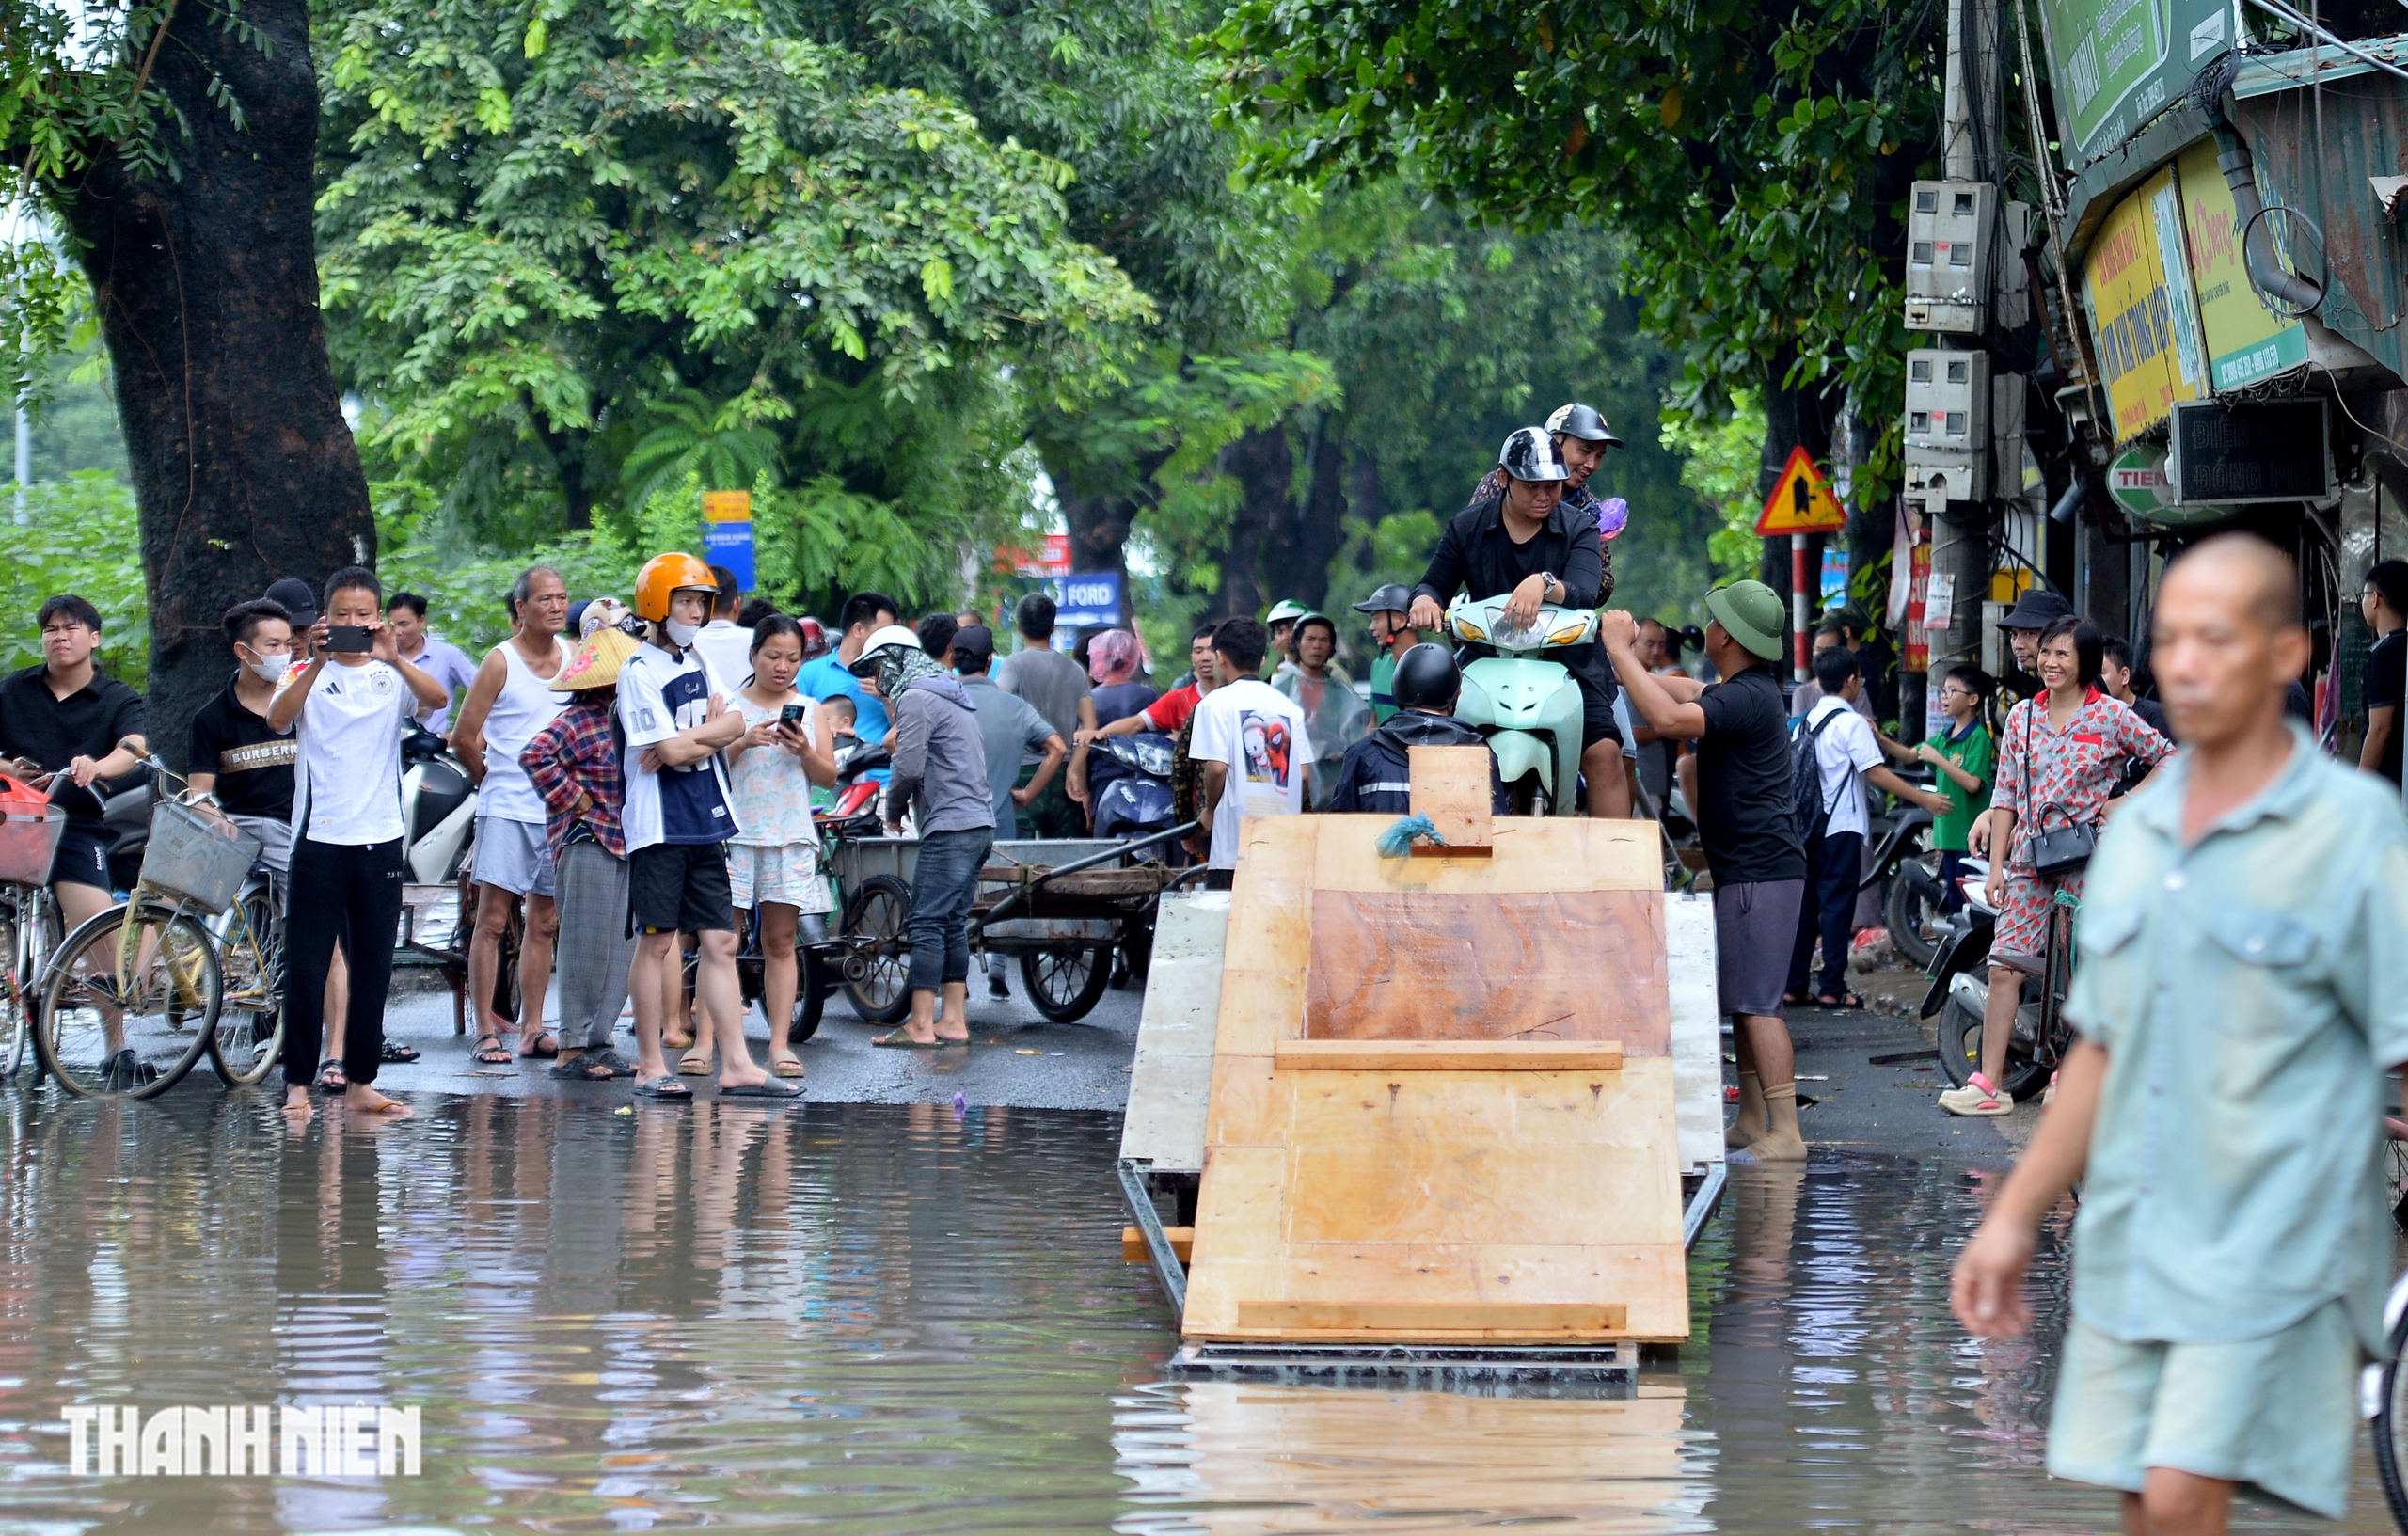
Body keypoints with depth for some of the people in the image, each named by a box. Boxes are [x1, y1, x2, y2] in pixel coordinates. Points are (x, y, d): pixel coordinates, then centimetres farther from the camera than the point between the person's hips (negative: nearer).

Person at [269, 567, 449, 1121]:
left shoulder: (392, 677, 7)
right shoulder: (308, 676, 3)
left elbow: (436, 697, -13)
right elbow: (278, 719, -16)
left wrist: (393, 659, -29)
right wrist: (318, 662, -28)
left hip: (380, 838, 2)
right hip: (319, 836, -2)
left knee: (373, 966, 6)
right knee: (306, 964, -2)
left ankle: (360, 1081, 14)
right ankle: (298, 1081, 4)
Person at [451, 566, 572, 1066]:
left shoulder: (575, 656, 7)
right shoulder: (501, 662, -7)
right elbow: (465, 737, -4)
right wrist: (493, 780, 8)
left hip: (560, 809, 5)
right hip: (507, 810, -5)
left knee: (544, 923, 8)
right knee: (492, 920, -4)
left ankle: (532, 1029, 14)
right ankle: (485, 1031, -3)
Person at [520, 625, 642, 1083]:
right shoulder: (579, 722, -12)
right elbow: (536, 755, -25)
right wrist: (575, 801, -18)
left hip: (625, 845, 8)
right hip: (586, 844, -8)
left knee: (621, 947, 7)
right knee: (587, 949, -6)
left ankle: (601, 1040, 14)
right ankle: (572, 1048, -1)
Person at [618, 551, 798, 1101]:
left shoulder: (700, 662, 14)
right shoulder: (640, 671, -10)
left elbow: (735, 723, 2)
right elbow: (670, 752, -18)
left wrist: (687, 740, -14)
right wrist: (711, 731, -1)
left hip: (707, 822, 7)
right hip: (659, 823, -7)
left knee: (720, 942, 4)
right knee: (656, 941, -1)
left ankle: (736, 1065, 4)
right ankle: (650, 1066, 4)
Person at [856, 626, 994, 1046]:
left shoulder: (916, 698, -8)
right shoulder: (950, 694, 22)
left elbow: (909, 767, -15)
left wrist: (893, 811, 1)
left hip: (950, 827, -10)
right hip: (980, 822, 10)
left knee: (926, 925, -9)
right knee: (952, 924, 11)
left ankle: (920, 1025, -12)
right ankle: (953, 1021, 10)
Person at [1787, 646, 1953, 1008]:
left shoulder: (1807, 721, 11)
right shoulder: (1851, 723, -11)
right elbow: (1876, 773, -16)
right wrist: (1924, 799, -12)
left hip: (1810, 826, 7)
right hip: (1841, 827, -7)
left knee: (1807, 903, 10)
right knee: (1837, 905, -4)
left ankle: (1793, 985, 10)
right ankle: (1832, 988, -5)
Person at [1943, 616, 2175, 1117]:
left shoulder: (2111, 716, 0)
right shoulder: (2022, 717, 10)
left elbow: (2168, 759, 6)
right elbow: (2006, 796, 10)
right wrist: (1996, 866, 5)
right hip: (2030, 857, 3)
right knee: (2004, 967, -5)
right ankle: (1987, 1084, -7)